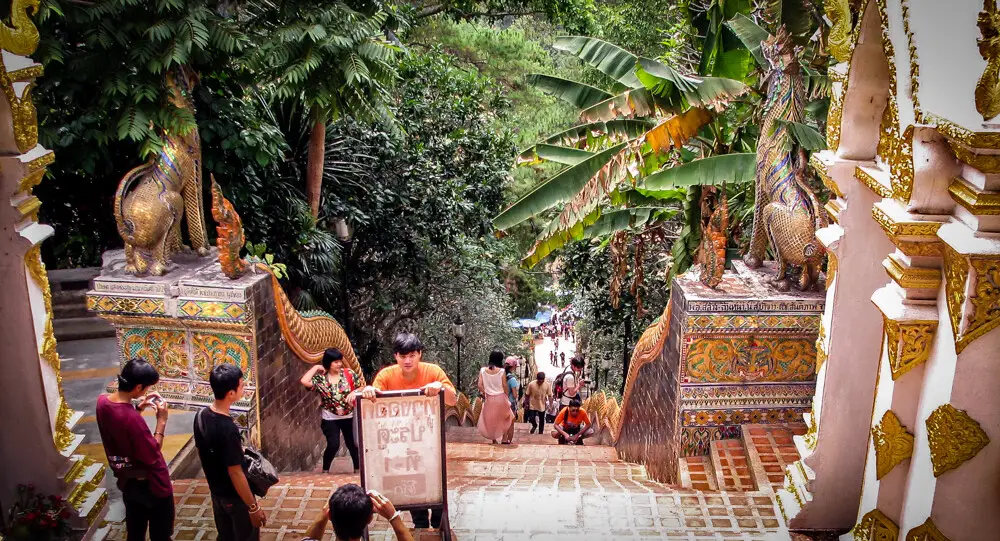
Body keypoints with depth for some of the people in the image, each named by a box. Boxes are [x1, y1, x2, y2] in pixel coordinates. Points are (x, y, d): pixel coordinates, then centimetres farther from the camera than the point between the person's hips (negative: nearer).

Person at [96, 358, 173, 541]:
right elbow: (153, 456, -23)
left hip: (127, 481, 8)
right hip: (151, 485, -8)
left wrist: (139, 408, 1)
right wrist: (161, 421, -19)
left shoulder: (102, 401, -10)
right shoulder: (132, 418, -35)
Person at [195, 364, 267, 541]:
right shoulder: (227, 429, -33)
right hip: (236, 498, -7)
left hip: (216, 493, 7)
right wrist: (253, 507, -17)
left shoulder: (201, 416, -8)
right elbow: (235, 473, -26)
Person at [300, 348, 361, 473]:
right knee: (333, 445, -11)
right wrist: (316, 368, -16)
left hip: (348, 416, 2)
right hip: (330, 418, -2)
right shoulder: (320, 378, -8)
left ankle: (358, 468, 29)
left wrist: (355, 392, -20)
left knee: (352, 443, 10)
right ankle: (325, 470, 11)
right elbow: (304, 381, -24)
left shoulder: (349, 373, -4)